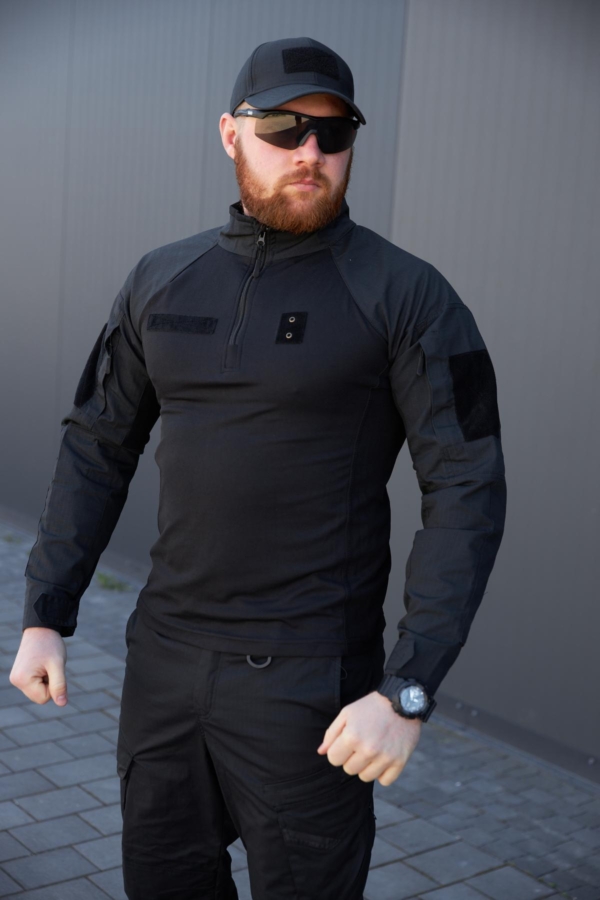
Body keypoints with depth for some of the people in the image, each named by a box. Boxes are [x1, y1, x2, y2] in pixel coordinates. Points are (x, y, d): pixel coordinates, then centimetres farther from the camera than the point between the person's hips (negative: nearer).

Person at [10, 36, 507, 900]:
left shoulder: (407, 294, -10)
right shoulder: (161, 279, 4)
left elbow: (468, 489, -13)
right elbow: (98, 447, 9)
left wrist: (408, 692, -20)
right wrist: (44, 616, 4)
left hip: (308, 676, -4)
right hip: (164, 656, 5)